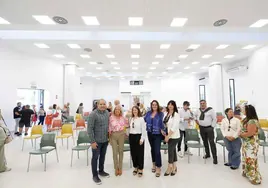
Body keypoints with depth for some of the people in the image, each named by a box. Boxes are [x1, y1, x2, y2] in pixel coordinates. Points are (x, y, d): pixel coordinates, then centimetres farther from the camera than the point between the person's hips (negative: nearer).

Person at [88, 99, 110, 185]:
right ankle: (95, 175, 26)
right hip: (97, 141, -6)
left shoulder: (107, 113, 1)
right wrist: (92, 141, -17)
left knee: (102, 156, 20)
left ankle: (101, 171, 40)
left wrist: (109, 136, 9)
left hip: (105, 140, 6)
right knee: (95, 158, 10)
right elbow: (90, 128, -17)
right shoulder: (93, 114, -17)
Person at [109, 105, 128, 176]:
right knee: (115, 152, 2)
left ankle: (120, 168, 24)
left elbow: (126, 123, 19)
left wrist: (124, 127, 6)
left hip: (121, 135, 2)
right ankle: (116, 168, 20)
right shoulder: (111, 118, -7)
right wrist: (109, 137, -2)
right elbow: (109, 128, -3)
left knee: (121, 151, 10)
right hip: (113, 135, -2)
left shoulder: (123, 117, -1)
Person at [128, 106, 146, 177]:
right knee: (133, 153, 12)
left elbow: (143, 130, -9)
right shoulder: (130, 119, 9)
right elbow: (129, 128, 12)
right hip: (131, 136, 5)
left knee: (140, 153, 3)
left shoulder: (141, 119, -8)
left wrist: (142, 139, -13)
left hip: (138, 136, -5)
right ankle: (135, 167, 29)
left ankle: (140, 169, 18)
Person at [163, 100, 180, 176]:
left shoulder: (176, 114, -14)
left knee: (170, 150, -2)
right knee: (173, 150, 15)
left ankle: (170, 168, 15)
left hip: (174, 136, -5)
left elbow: (174, 127, -19)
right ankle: (174, 167, 28)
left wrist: (168, 136, -18)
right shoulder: (166, 113, 4)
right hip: (168, 135, 6)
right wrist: (163, 131, -5)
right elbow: (164, 124, 11)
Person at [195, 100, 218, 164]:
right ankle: (207, 154, 33)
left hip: (209, 128, -5)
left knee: (211, 142, -7)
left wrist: (212, 126, -9)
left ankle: (214, 157, 1)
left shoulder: (210, 110, -11)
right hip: (201, 128, 6)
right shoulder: (198, 110, 6)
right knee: (205, 141, 16)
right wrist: (196, 120, 11)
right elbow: (196, 115, 27)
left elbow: (214, 119, -8)